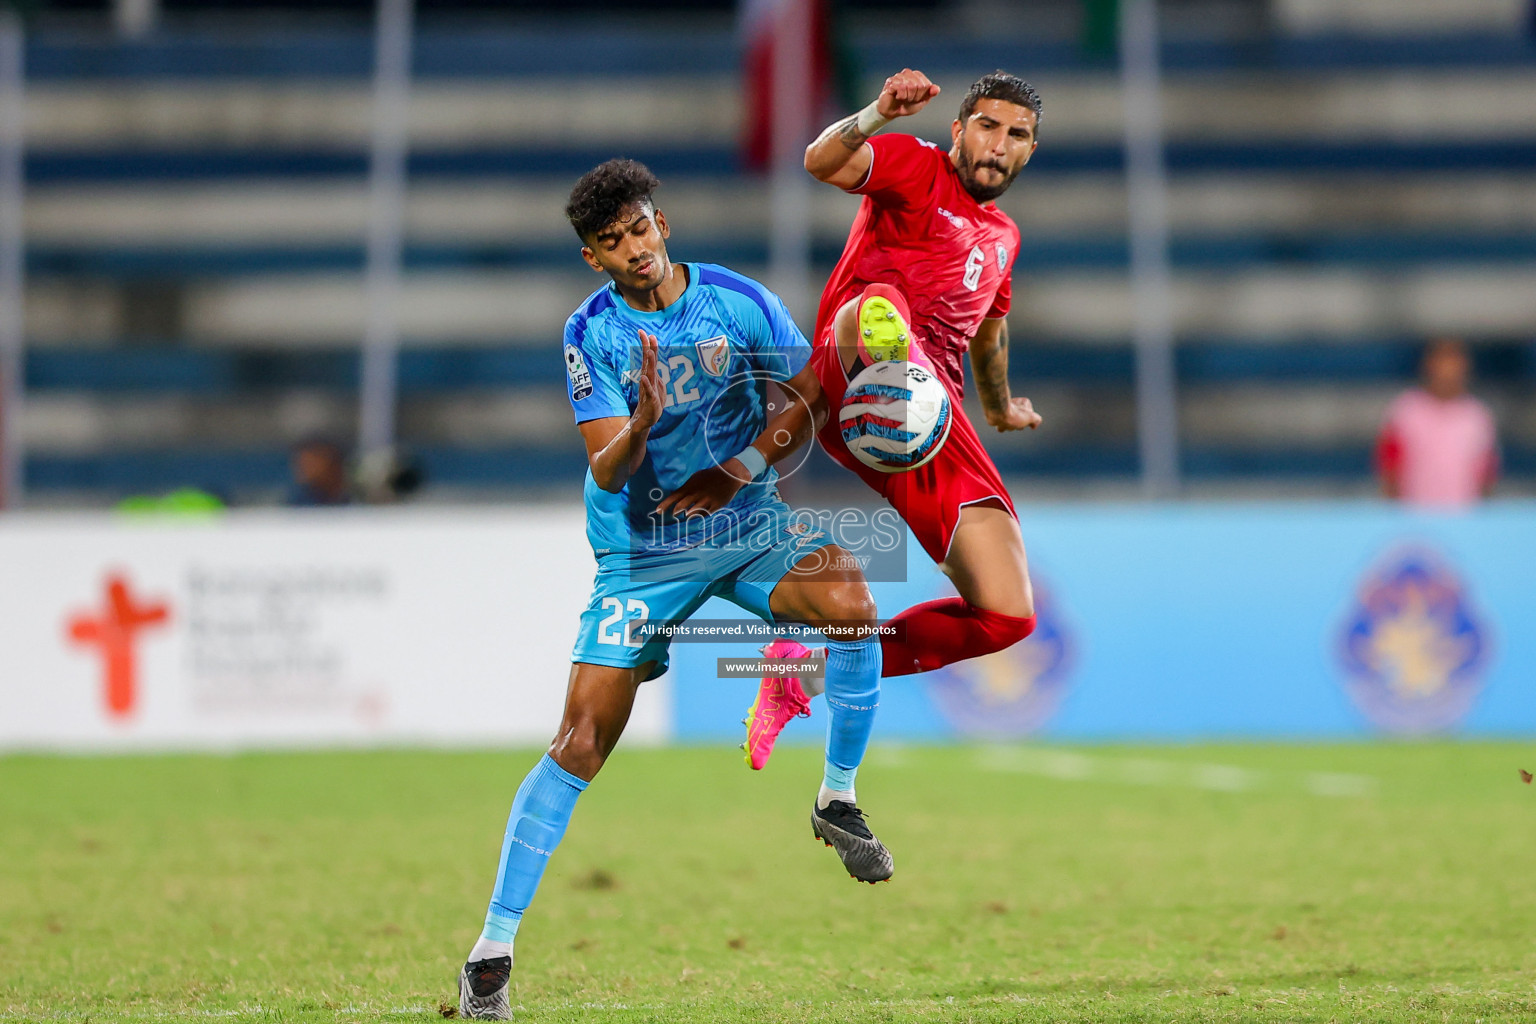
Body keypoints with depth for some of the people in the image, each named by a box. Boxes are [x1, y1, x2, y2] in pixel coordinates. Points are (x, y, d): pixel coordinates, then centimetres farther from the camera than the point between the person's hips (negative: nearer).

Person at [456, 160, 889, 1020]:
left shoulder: (738, 300, -7)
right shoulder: (591, 335, -10)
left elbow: (816, 400, -1)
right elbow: (606, 471, -16)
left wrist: (740, 468, -16)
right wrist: (643, 423, -38)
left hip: (749, 523, 1)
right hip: (642, 551, -1)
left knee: (852, 605, -28)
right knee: (581, 745, -10)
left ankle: (838, 801, -4)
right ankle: (494, 948, -3)